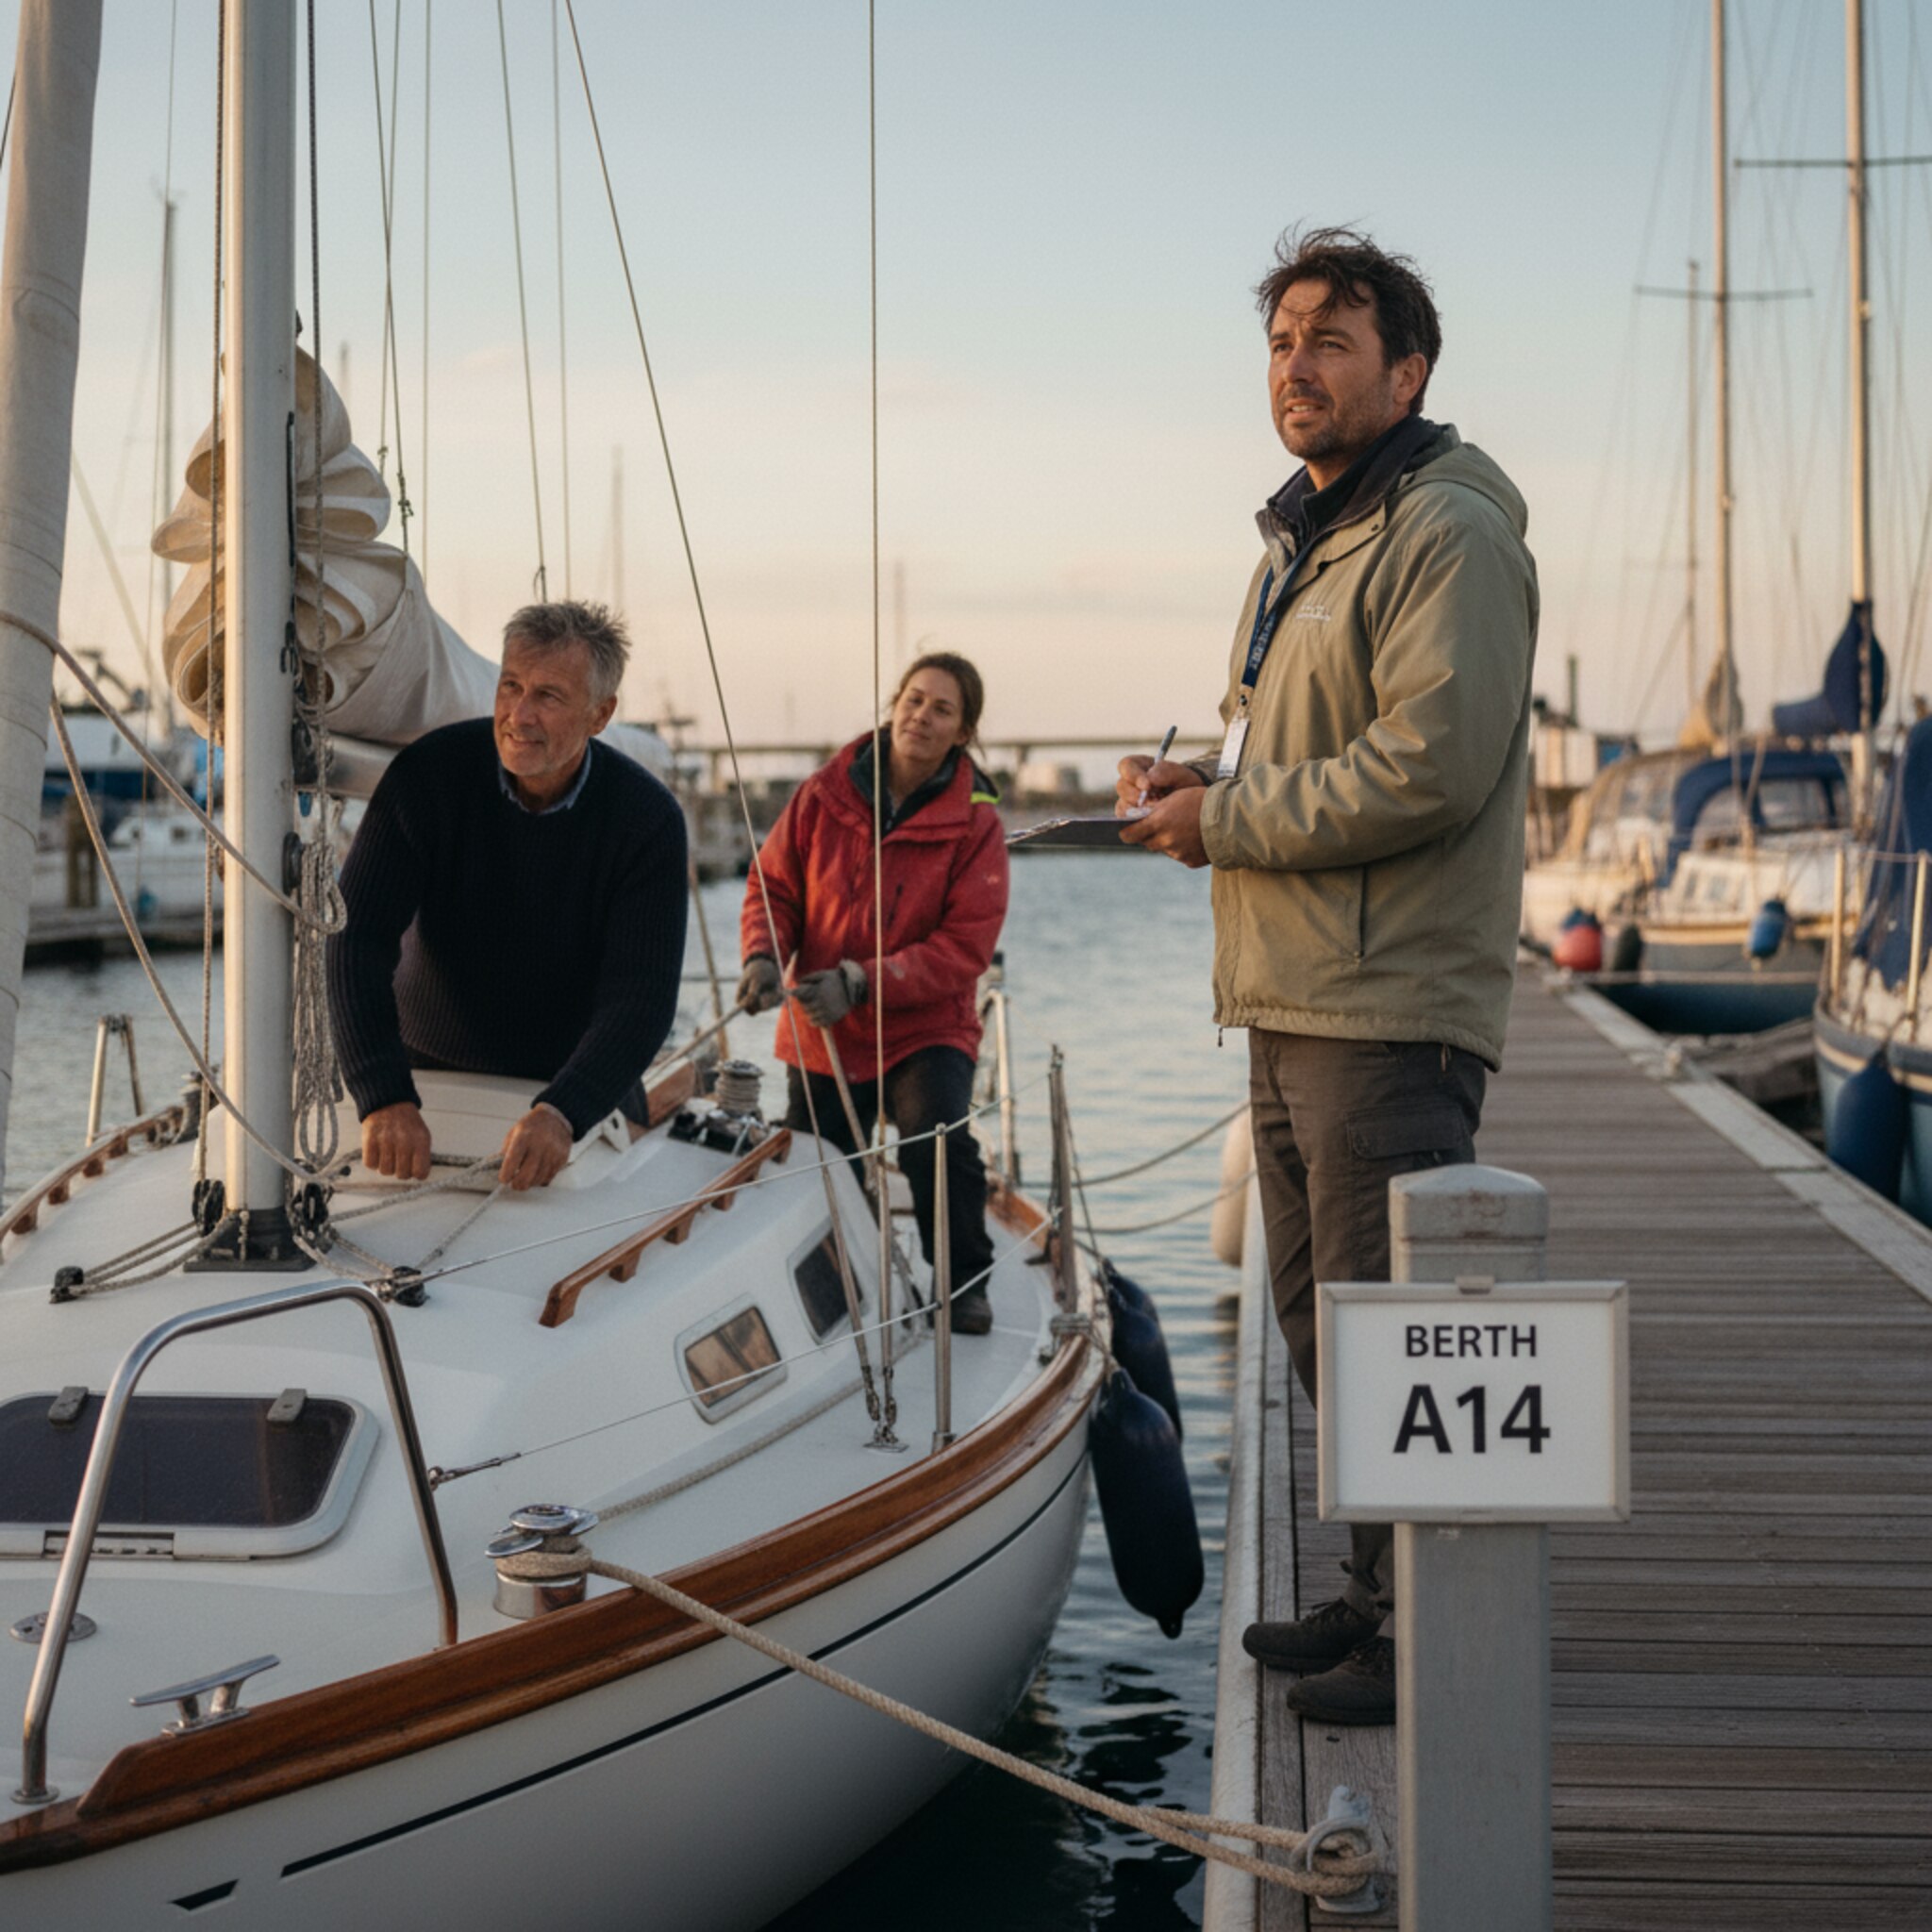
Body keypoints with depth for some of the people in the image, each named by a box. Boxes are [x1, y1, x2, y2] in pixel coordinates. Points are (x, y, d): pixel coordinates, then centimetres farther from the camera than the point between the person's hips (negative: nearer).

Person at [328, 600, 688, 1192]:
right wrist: (385, 1099, -36)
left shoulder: (646, 819, -16)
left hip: (580, 1089, 0)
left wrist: (561, 1113, -40)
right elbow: (357, 940, -20)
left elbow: (641, 998, -22)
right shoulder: (429, 773, -15)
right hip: (428, 1072, 0)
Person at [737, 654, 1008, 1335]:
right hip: (821, 1032, 3)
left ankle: (965, 1284, -4)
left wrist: (862, 983, -24)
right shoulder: (825, 793, -2)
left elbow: (965, 945, -14)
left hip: (924, 1029, -3)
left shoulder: (975, 823, -9)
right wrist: (764, 955, -15)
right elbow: (773, 884, 6)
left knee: (938, 1141, -26)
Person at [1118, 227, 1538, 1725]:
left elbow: (1428, 769, -22)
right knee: (1321, 1319, 16)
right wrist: (1208, 781, 7)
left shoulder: (1448, 535, -12)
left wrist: (1226, 823, -14)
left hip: (1391, 1010, -10)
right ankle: (1381, 1594, 28)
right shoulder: (1300, 542, 20)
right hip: (1291, 999, 10)